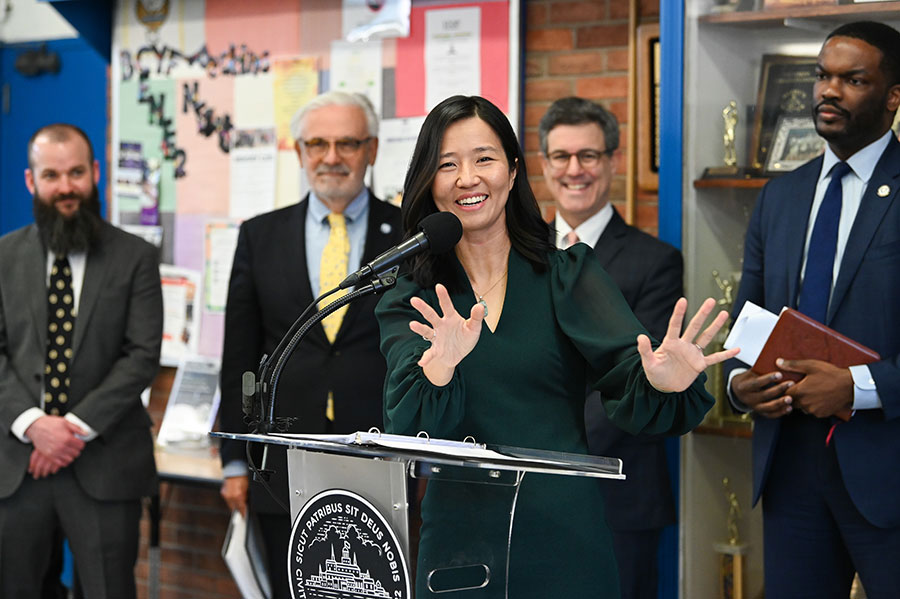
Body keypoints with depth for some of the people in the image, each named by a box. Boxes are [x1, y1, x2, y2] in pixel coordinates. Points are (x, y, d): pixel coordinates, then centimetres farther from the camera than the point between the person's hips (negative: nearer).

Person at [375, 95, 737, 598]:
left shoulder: (570, 274, 2)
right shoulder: (410, 304, 4)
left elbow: (629, 380, -11)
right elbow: (408, 428, -10)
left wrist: (662, 382, -33)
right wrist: (439, 364, -30)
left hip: (564, 541, 0)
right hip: (458, 541, 0)